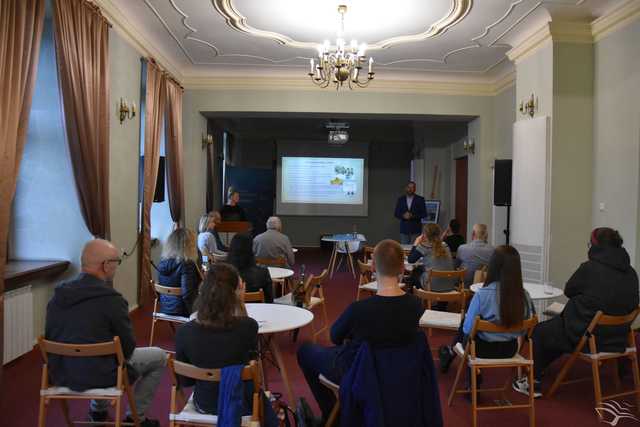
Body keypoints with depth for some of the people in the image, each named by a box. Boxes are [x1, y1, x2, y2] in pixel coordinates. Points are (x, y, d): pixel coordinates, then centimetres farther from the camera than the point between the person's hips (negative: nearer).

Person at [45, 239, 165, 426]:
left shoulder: (57, 296, -4)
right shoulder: (111, 299, -24)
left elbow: (51, 338, 9)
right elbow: (128, 347, -14)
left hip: (60, 376, 7)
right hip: (98, 376, -7)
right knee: (159, 357, 12)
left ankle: (98, 410, 41)